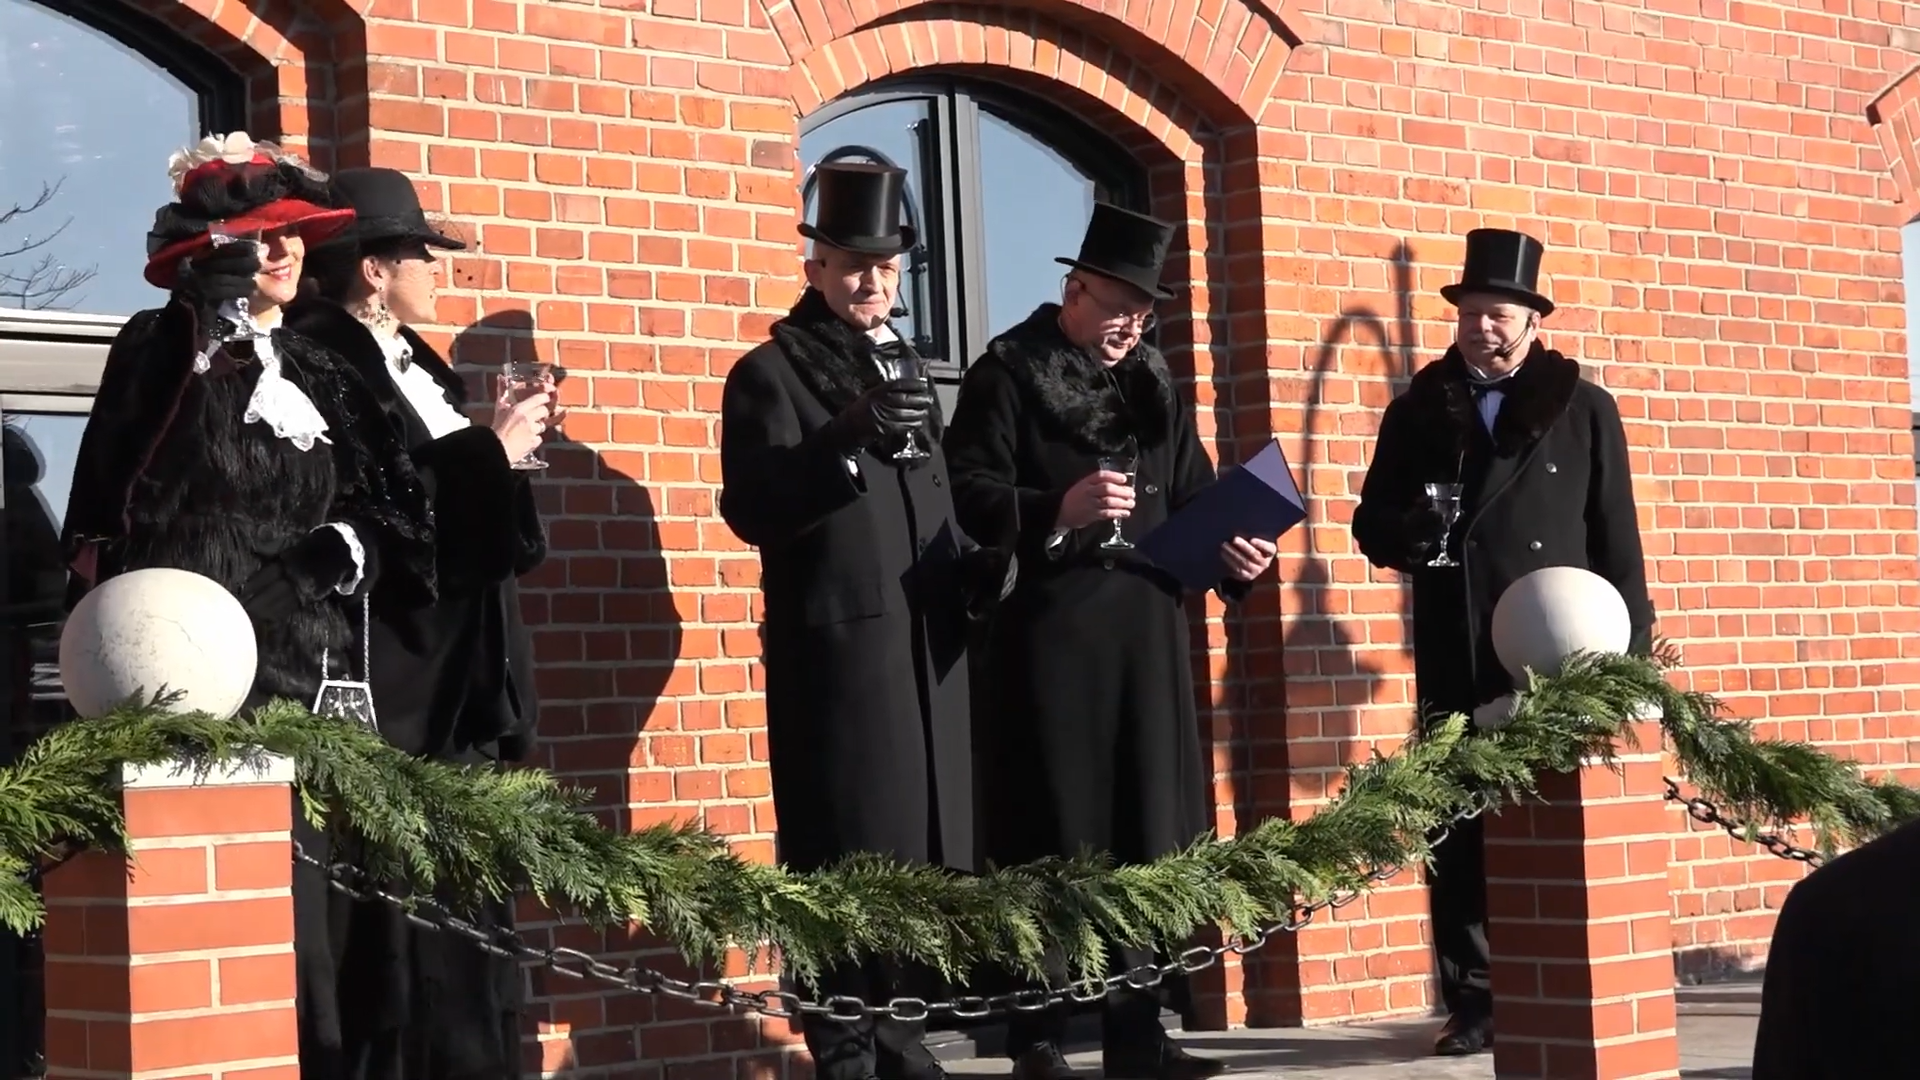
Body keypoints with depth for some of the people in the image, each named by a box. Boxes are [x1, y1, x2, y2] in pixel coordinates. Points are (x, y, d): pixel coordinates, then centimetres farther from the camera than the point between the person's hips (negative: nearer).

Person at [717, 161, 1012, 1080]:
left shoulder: (907, 374, 20)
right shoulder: (771, 373, -1)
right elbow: (752, 508, -12)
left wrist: (982, 568, 4)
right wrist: (846, 439, -25)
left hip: (926, 651, 7)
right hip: (835, 651, -7)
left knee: (920, 855, 8)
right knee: (844, 860, -7)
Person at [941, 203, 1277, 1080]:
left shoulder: (1154, 387, 17)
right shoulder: (1006, 376, 0)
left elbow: (1194, 500, 16)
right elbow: (967, 492, -9)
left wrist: (1231, 549, -4)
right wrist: (1057, 509, -24)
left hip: (1144, 635, 5)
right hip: (1047, 634, -5)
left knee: (1144, 831, 4)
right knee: (1049, 837, -4)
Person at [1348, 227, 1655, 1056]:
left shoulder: (1585, 410, 8)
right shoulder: (1418, 410, 13)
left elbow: (1618, 544, 6)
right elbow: (1372, 524, 14)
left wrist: (1626, 660, -1)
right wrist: (1407, 530, -11)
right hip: (1454, 669, 2)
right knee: (1458, 839, -1)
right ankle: (1474, 1005, 4)